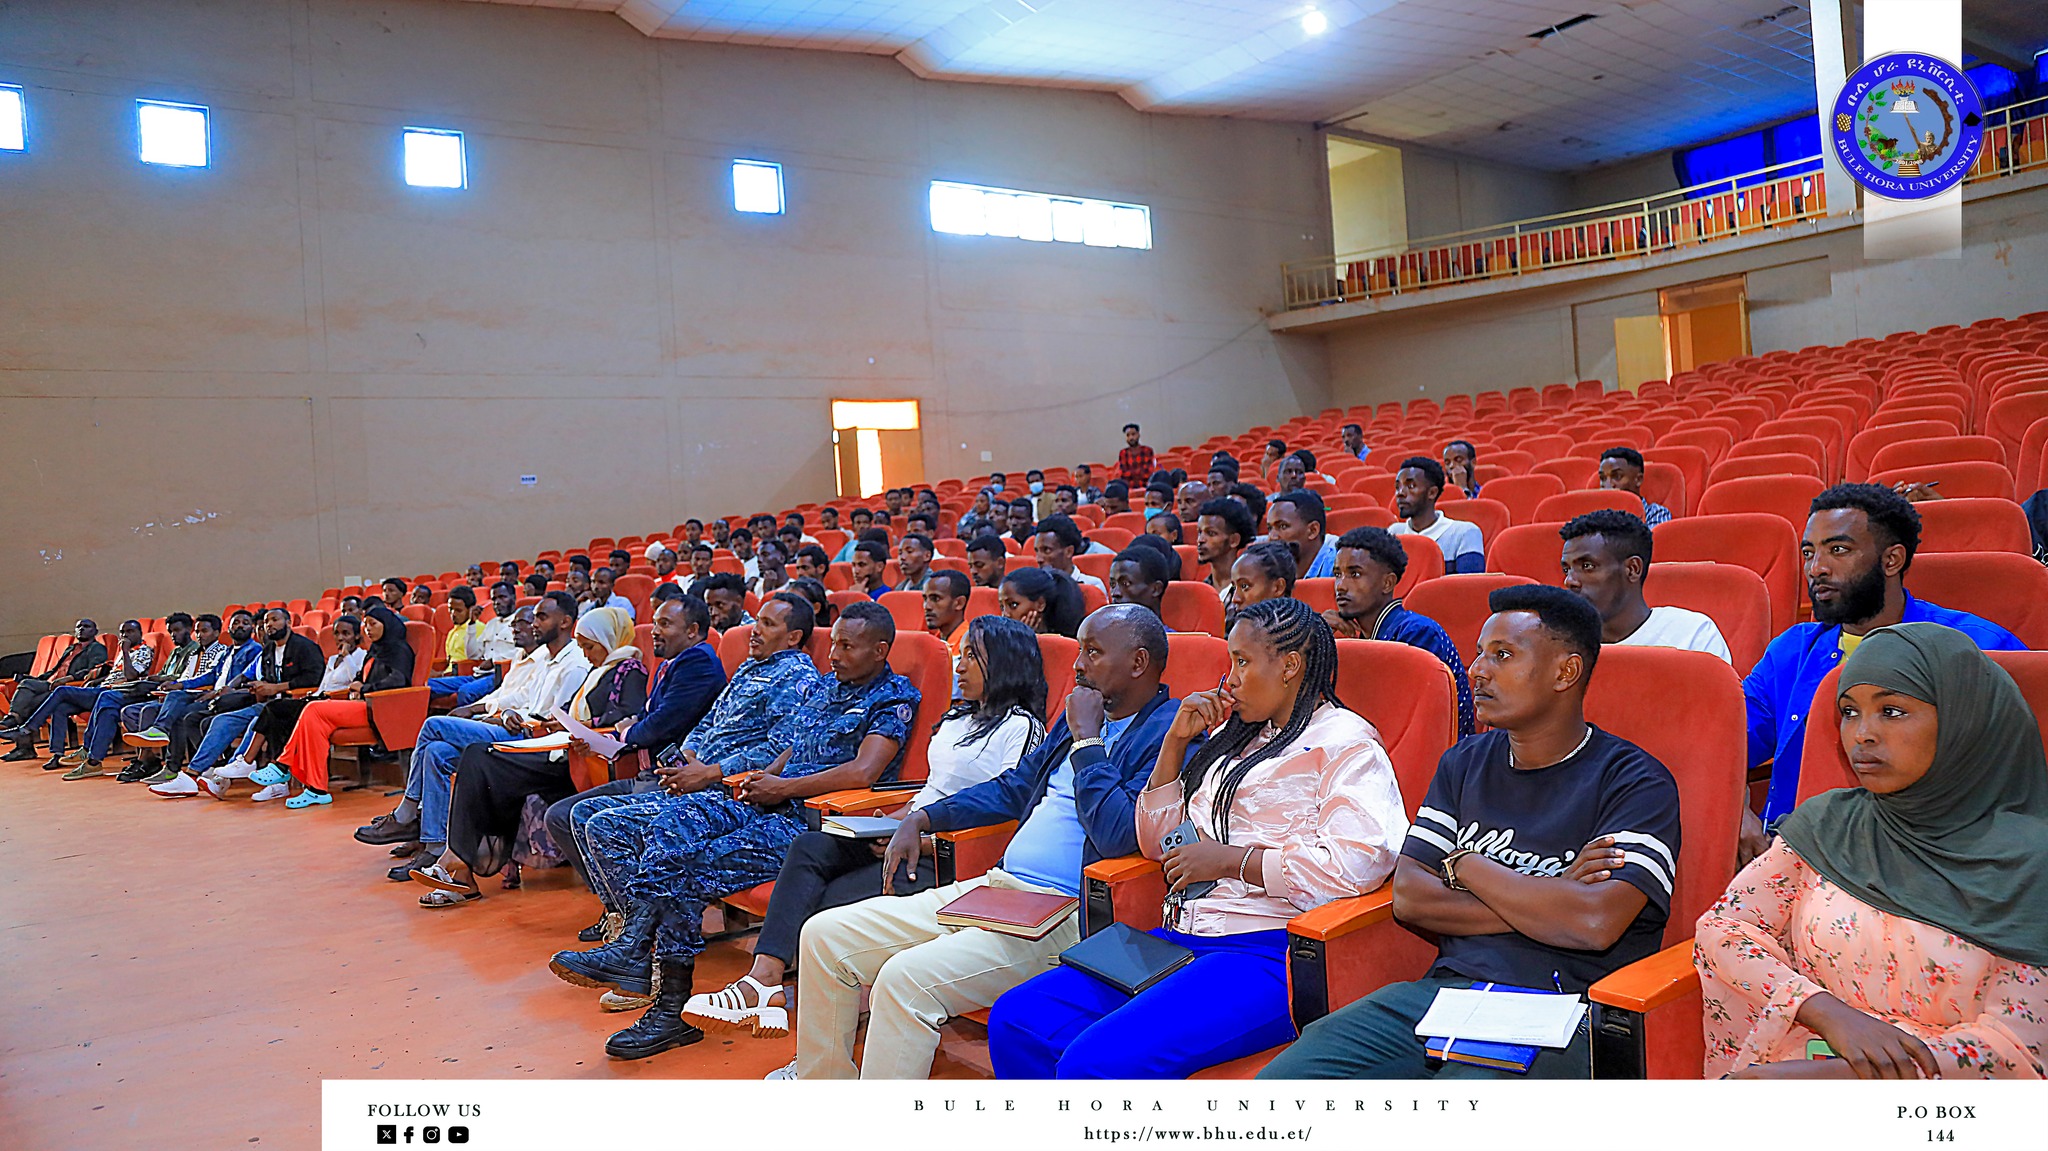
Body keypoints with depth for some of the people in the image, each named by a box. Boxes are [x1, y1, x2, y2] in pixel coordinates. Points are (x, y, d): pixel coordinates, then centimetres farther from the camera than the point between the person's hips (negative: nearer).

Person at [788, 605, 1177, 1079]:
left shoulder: (1168, 734, -9)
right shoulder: (1080, 716, 18)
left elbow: (1119, 835, -23)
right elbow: (1013, 789, 28)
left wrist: (1086, 738, -14)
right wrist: (920, 819, 19)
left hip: (1064, 917, -9)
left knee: (906, 977, -30)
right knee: (824, 934, 5)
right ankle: (820, 1080, 20)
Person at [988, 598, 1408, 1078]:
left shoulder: (1346, 742, 0)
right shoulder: (1234, 737, 24)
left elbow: (1359, 862, -17)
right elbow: (1156, 841, 25)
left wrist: (1228, 859, -11)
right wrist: (1176, 741, 14)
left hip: (1268, 950, -8)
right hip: (1182, 939, 8)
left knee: (1098, 1061, -29)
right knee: (1016, 1018, -9)